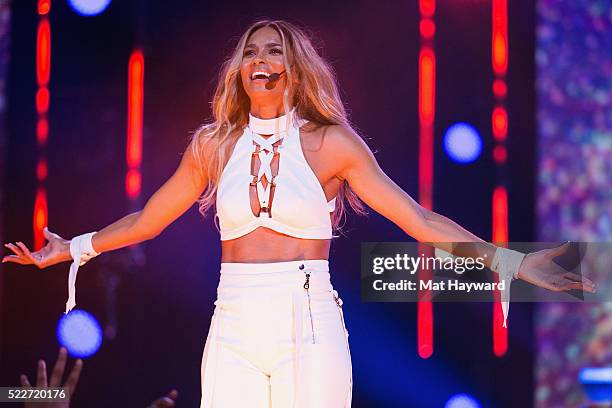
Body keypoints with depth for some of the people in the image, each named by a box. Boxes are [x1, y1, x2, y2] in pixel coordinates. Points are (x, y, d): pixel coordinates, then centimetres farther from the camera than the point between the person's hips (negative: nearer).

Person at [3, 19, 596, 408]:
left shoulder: (331, 143, 2)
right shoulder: (213, 144, 9)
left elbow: (420, 221, -1)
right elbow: (146, 220, 20)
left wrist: (506, 260, -8)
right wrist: (71, 249, 21)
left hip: (309, 331, -2)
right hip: (233, 328, 2)